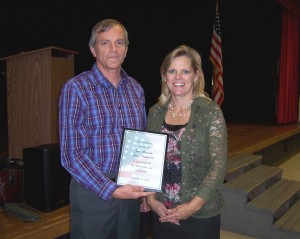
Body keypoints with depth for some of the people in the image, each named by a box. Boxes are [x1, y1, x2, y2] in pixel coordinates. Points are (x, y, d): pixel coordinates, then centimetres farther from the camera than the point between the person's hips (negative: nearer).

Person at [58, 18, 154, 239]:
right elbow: (71, 154, -14)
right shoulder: (75, 88, -10)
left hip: (132, 192, 5)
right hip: (93, 191, -4)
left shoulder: (136, 88, 6)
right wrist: (111, 190, -19)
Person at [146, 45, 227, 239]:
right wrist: (151, 199, -5)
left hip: (201, 214, -3)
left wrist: (193, 205, -18)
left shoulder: (211, 111, -10)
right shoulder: (156, 112, 2)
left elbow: (218, 164, -13)